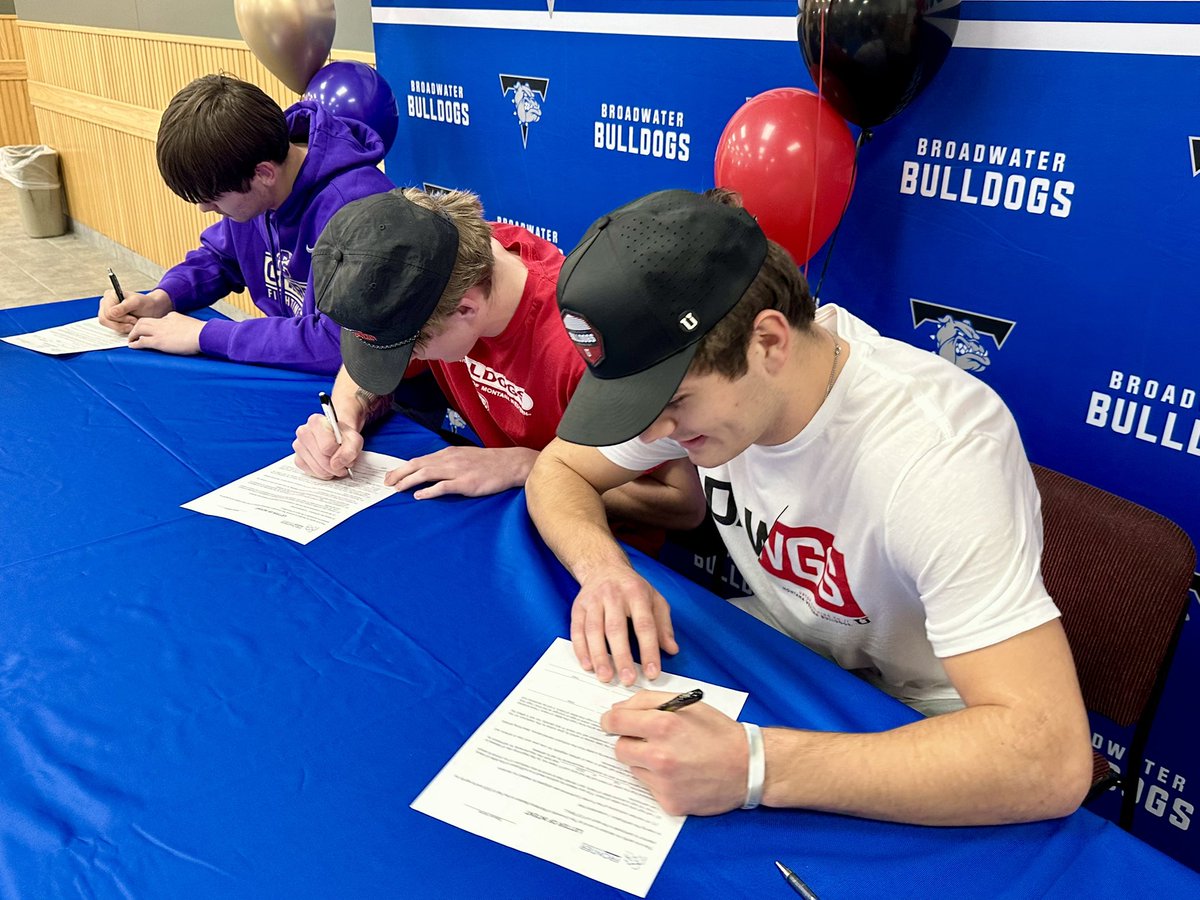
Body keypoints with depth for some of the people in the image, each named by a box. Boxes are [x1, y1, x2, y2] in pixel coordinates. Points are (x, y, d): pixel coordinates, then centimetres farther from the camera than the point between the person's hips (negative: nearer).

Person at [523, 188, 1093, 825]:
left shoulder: (937, 452, -36)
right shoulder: (690, 368, -17)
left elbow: (1050, 760, -40)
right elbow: (560, 468, -2)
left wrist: (753, 765, -47)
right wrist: (602, 568, -25)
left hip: (916, 727, -5)